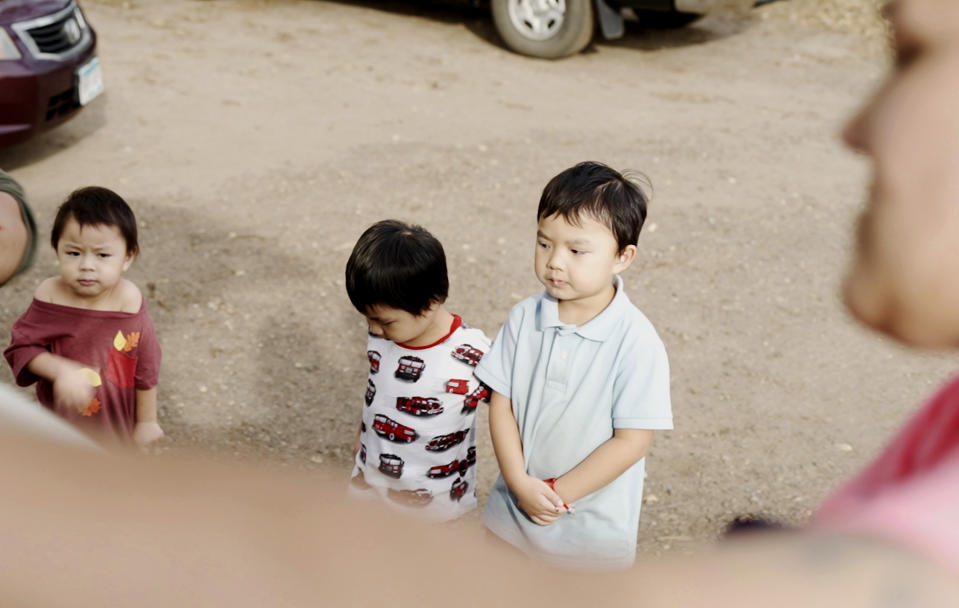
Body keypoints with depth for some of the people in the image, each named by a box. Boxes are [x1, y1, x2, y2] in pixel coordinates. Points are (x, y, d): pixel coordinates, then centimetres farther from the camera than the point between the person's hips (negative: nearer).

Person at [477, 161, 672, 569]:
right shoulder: (524, 319, -9)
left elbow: (632, 441, -21)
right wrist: (520, 482, -17)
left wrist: (558, 492, -18)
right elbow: (501, 404, -6)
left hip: (594, 529, -4)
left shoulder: (637, 342, -22)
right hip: (513, 513, 4)